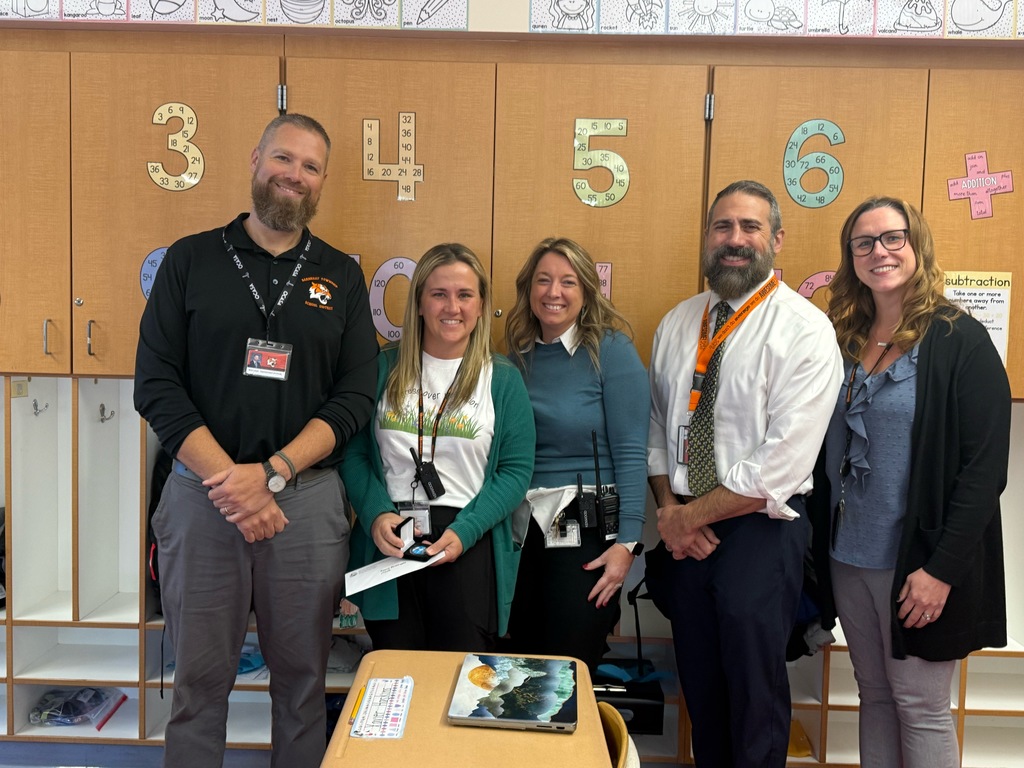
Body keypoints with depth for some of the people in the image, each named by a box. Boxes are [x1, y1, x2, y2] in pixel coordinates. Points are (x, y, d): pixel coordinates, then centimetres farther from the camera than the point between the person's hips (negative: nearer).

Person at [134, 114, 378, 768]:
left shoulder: (342, 276, 7)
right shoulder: (191, 260, 5)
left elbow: (356, 397, 0)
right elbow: (156, 384, -2)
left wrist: (271, 474, -12)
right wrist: (230, 484, -13)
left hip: (307, 498, 1)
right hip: (202, 495, 0)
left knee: (302, 678, 11)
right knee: (200, 677, 10)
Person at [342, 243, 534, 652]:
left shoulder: (502, 379, 3)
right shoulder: (384, 369, 7)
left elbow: (516, 468, -1)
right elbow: (354, 452, 5)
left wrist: (465, 531, -13)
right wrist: (376, 514, -12)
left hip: (468, 547, -1)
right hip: (388, 544, 2)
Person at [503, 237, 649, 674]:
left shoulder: (611, 350, -7)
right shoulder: (518, 355, 7)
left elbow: (631, 454, -12)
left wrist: (627, 542, -16)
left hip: (587, 530, -5)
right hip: (522, 527, 5)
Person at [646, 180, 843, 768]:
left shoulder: (806, 331, -13)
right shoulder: (677, 324, 7)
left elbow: (782, 467, -19)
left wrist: (689, 517, -12)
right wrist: (670, 510, -4)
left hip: (762, 530, -5)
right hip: (686, 531, 6)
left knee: (754, 695, 6)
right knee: (700, 687, 17)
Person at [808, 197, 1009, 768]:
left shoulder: (961, 340, -10)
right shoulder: (843, 339, 7)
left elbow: (986, 468, -13)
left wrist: (943, 569, -17)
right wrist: (820, 541, 6)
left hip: (918, 563, -5)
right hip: (848, 556, 5)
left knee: (921, 707, 6)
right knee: (874, 695, 15)